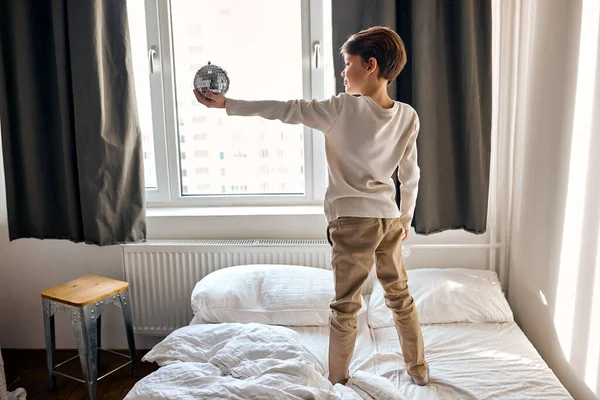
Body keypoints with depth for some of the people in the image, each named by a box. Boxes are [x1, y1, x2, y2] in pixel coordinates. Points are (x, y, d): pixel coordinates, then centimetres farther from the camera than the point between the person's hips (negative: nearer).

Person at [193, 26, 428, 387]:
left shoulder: (343, 108, -15)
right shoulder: (409, 116, 0)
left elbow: (288, 111, -14)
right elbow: (411, 176, 6)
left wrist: (227, 104, -8)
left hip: (353, 220, -5)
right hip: (391, 220, 5)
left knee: (346, 306, 7)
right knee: (401, 296, 20)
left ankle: (338, 380, 22)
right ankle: (419, 371, 35)